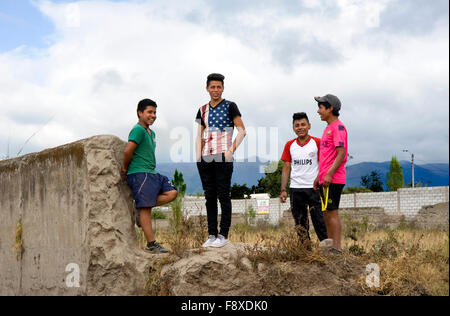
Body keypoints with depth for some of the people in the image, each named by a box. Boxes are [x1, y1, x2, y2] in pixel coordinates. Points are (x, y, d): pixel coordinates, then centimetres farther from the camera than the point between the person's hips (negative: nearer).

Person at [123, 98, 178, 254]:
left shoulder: (151, 133, 20)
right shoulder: (138, 130, -10)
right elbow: (128, 151, -19)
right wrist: (125, 169, -5)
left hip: (151, 174, 9)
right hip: (139, 174, -9)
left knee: (172, 193, -1)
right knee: (145, 208, -8)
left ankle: (141, 208, 4)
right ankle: (151, 244, -6)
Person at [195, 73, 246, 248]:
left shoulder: (230, 107, 2)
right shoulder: (202, 111, 15)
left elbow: (242, 131, -2)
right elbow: (199, 136, 17)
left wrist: (231, 151, -11)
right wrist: (198, 156, 5)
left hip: (223, 158, -5)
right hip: (205, 159, 5)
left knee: (223, 196, -3)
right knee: (209, 197, 7)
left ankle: (223, 235, 3)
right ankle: (212, 234, 14)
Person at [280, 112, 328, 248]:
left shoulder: (317, 143, 0)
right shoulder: (289, 145, 9)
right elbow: (286, 168, 11)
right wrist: (283, 190, 4)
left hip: (314, 188, -3)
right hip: (295, 189, 3)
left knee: (319, 221, -6)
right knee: (300, 223, 6)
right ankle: (306, 249, 13)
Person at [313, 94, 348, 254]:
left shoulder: (338, 127, -9)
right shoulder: (328, 128, 21)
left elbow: (341, 153, -18)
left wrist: (329, 174, -24)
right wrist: (319, 176, 23)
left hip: (333, 179, -10)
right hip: (325, 180, 10)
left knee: (332, 212, -8)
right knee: (326, 213, 11)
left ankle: (337, 248, -5)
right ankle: (330, 247, 17)